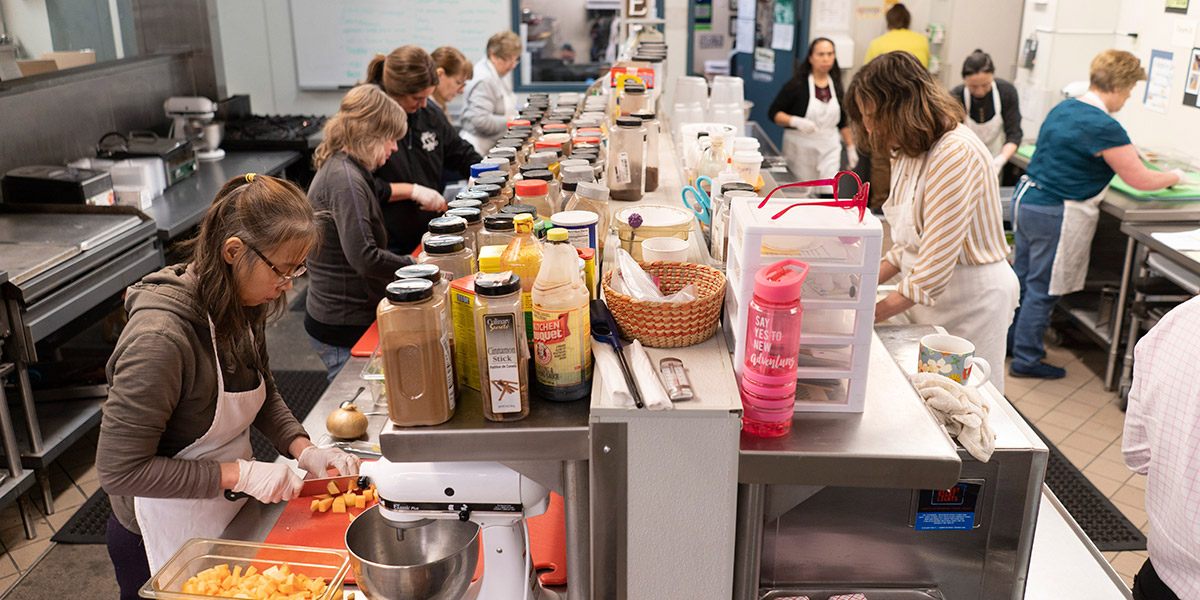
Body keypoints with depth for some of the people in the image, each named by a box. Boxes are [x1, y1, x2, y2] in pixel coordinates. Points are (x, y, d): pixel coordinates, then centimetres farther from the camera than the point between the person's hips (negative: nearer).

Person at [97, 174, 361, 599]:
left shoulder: (242, 309, -6)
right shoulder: (160, 338, -31)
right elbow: (119, 470, -27)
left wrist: (303, 450, -6)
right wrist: (239, 474, -27)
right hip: (164, 546, -7)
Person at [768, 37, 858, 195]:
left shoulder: (835, 85, 10)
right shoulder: (798, 84, -7)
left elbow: (842, 121, 20)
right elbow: (774, 113, -6)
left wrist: (851, 147, 20)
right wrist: (796, 121, -22)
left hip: (829, 148, 4)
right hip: (801, 148, -4)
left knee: (828, 193, -8)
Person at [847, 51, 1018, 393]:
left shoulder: (956, 154, -24)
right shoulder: (909, 153, 6)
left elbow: (934, 269, -26)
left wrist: (871, 315, -19)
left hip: (972, 300, -8)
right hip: (928, 296, 8)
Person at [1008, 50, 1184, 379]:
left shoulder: (1063, 108, 8)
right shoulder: (1105, 127, -19)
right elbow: (1140, 181, -13)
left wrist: (1126, 151, 24)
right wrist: (1174, 176, 5)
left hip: (1027, 199, 9)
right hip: (1055, 215, -9)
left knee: (1023, 278, 19)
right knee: (1043, 289, 2)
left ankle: (1010, 339, 32)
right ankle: (1026, 359, 12)